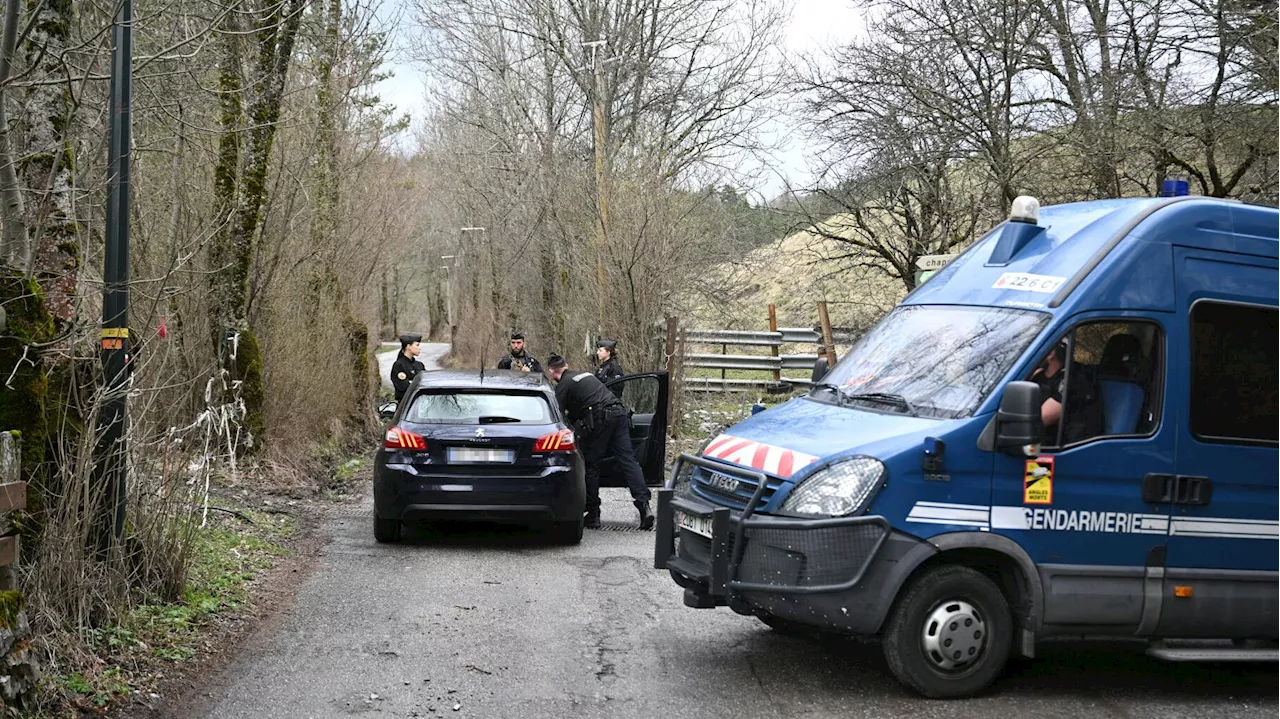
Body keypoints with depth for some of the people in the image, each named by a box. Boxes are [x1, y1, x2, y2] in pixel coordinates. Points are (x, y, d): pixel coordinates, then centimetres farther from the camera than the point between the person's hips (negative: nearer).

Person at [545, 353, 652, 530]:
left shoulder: (564, 385, 6)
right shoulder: (585, 374, 29)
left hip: (599, 419, -7)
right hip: (619, 412, 7)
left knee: (591, 465, 5)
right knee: (628, 460, 0)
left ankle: (593, 515, 8)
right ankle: (644, 505, -12)